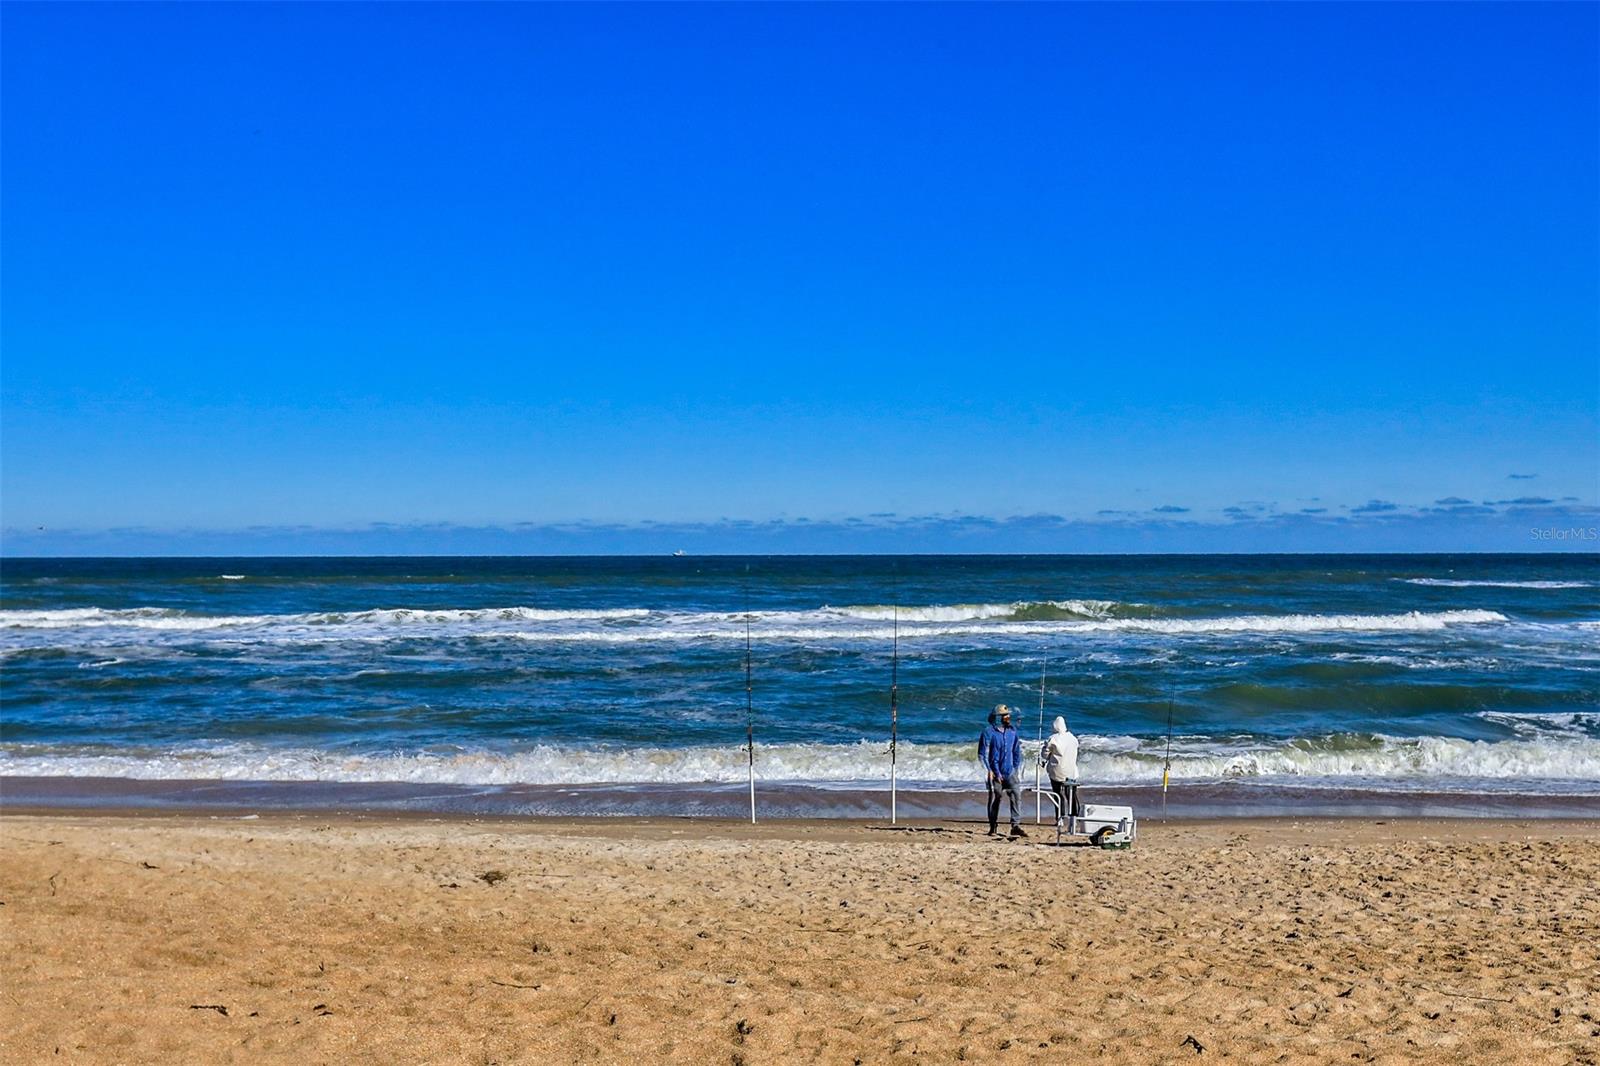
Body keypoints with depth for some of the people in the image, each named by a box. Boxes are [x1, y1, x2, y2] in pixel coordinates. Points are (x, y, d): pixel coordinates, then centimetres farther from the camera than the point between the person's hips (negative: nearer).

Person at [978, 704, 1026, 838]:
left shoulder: (1013, 732, 9)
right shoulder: (989, 733, -5)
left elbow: (1017, 752, 17)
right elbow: (982, 754, -4)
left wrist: (1016, 769, 9)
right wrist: (989, 771, -8)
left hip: (1009, 773, 3)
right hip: (995, 773, -3)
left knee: (1016, 796, -12)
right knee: (994, 799, 3)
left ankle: (1016, 826, -13)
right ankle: (993, 827, 16)